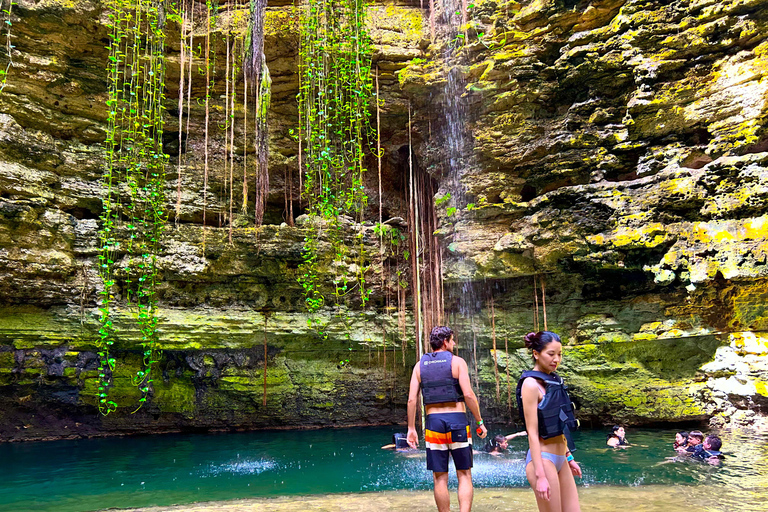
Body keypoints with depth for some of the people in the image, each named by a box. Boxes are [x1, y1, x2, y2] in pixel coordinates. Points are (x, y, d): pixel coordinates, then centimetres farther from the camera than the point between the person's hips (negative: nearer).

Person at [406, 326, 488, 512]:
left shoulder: (420, 365, 7)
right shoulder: (457, 362, -2)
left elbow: (412, 399, 2)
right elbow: (468, 395, -11)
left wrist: (411, 429, 7)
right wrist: (480, 422, -3)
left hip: (433, 423, 2)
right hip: (457, 422, -2)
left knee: (440, 478, 9)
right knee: (464, 475, 7)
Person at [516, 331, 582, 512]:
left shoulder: (553, 380, 11)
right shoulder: (531, 384, -14)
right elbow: (532, 432, -17)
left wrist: (569, 457, 20)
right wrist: (540, 475, -20)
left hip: (560, 459, 8)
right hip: (543, 459, -8)